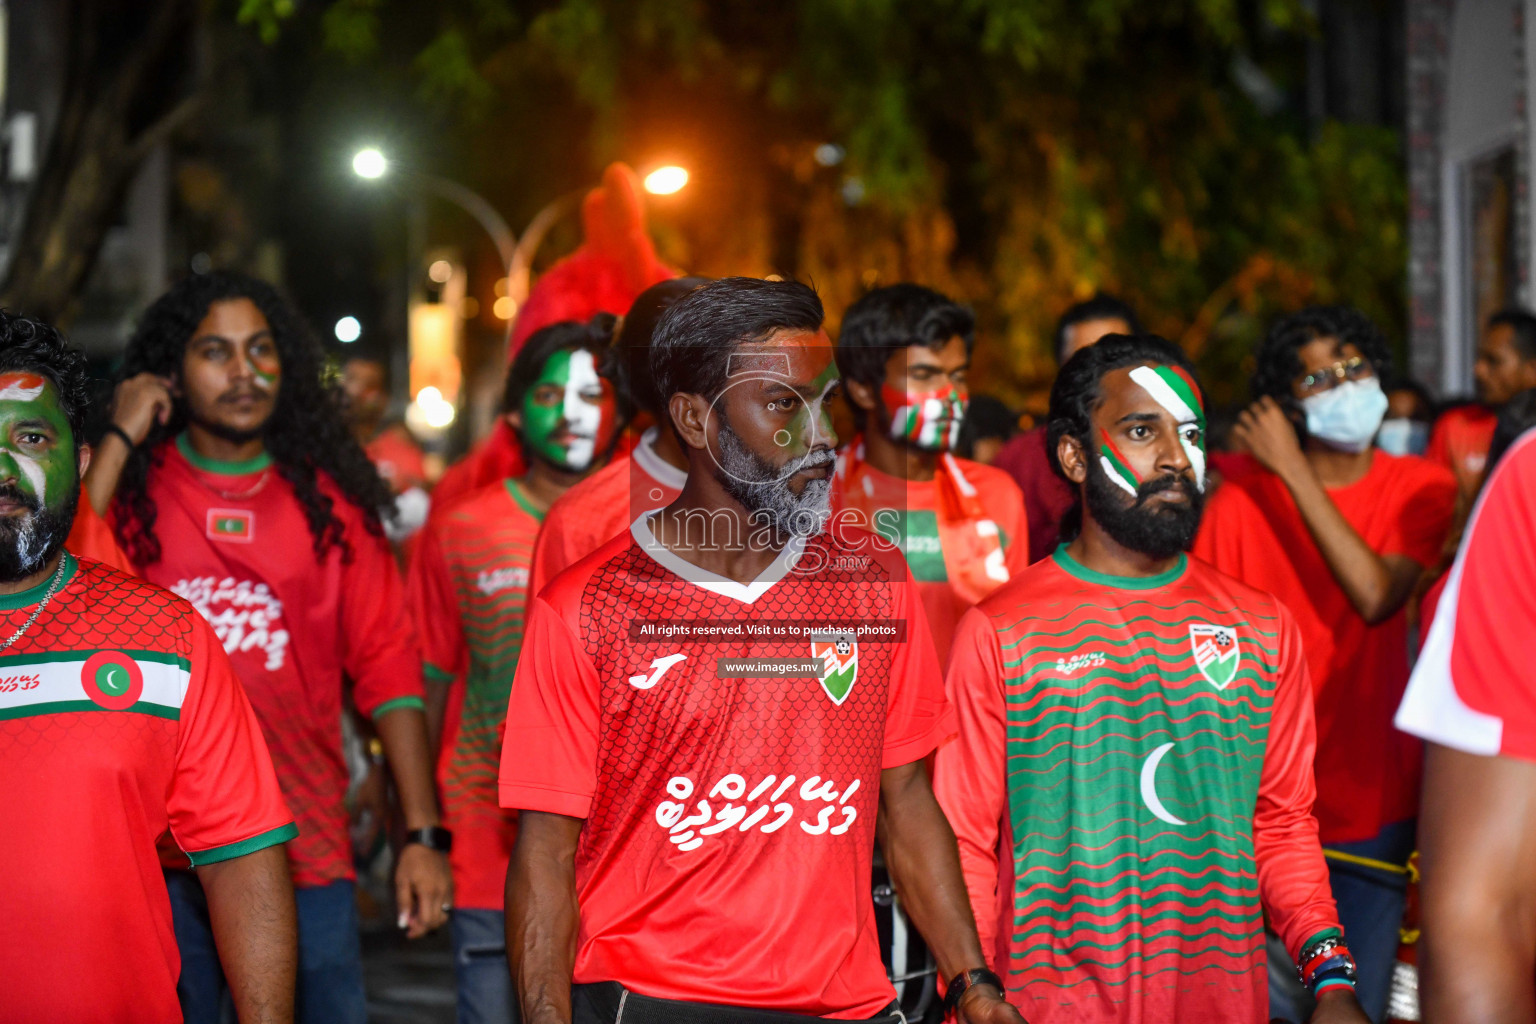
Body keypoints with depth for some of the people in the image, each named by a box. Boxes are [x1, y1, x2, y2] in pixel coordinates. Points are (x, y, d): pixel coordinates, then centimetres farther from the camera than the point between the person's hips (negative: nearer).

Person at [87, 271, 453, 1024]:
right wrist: (120, 442, -9)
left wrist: (422, 835, 2)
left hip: (307, 856, 2)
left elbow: (387, 666, 8)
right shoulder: (129, 486, 3)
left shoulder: (330, 500, 8)